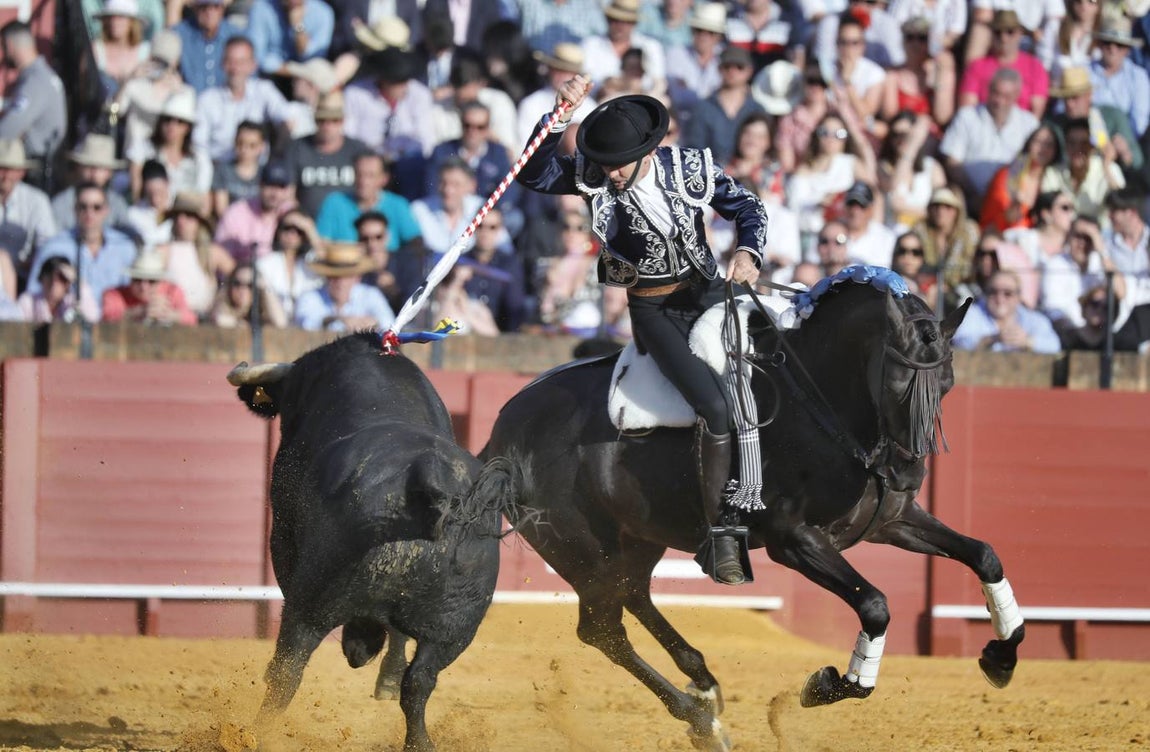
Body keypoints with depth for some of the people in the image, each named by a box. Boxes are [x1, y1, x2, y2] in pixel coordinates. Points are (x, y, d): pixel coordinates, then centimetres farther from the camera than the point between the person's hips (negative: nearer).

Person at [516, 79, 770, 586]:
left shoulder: (688, 168, -9)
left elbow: (747, 207, 1)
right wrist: (558, 118, -30)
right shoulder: (592, 177, -10)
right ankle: (721, 534, -13)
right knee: (715, 407, -20)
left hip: (707, 291, 3)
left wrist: (747, 253, -18)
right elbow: (535, 175, -20)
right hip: (653, 311, -3)